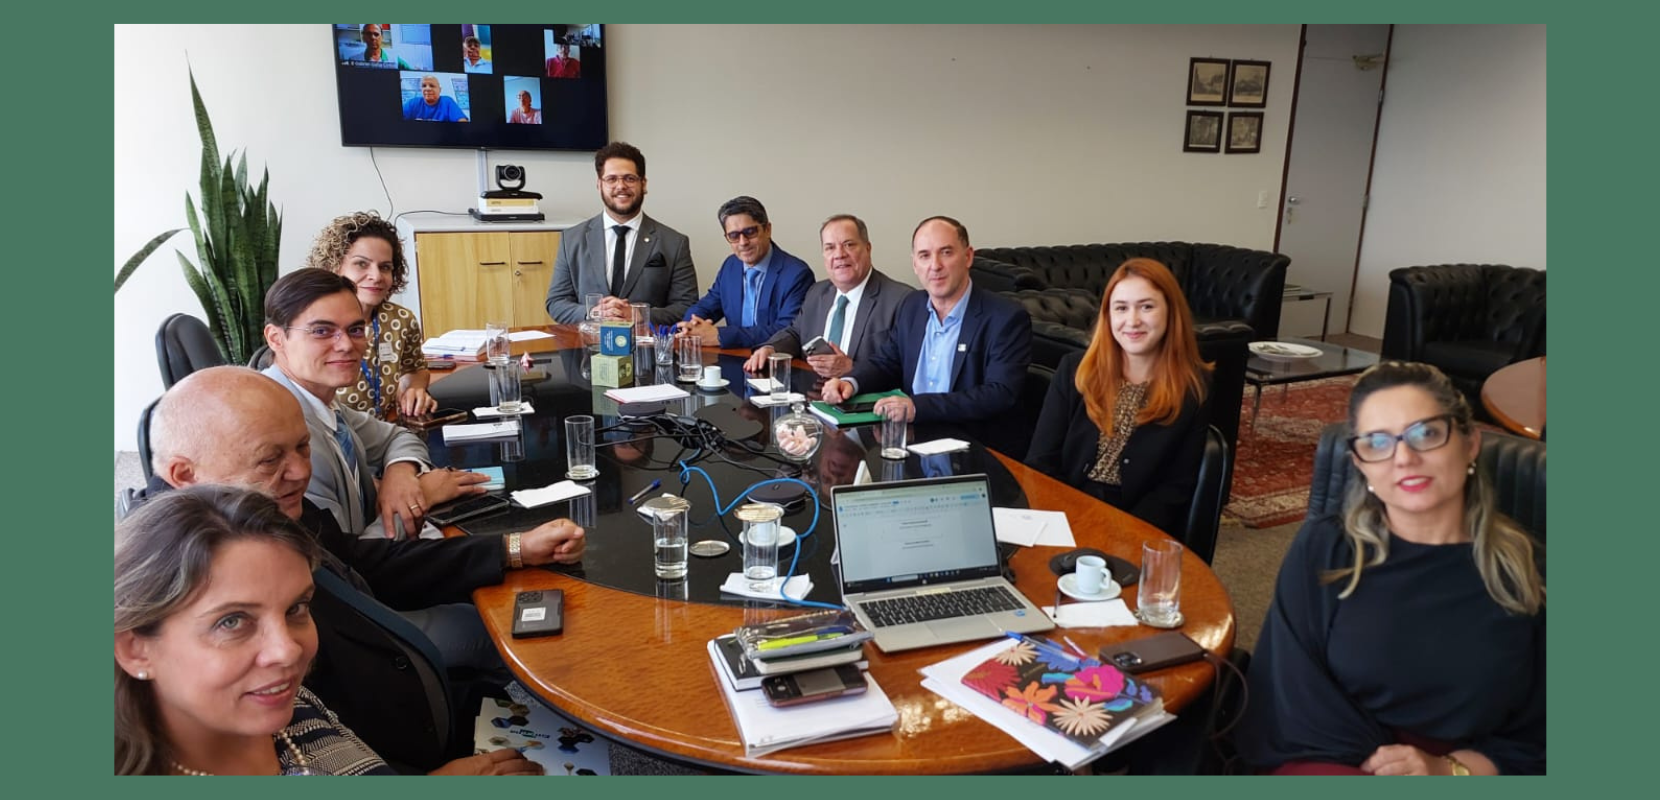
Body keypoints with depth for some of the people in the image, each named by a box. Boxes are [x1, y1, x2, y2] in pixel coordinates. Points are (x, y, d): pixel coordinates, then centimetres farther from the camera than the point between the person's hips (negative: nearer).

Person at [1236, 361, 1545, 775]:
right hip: (1331, 763, -1)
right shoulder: (1321, 551, 3)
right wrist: (1373, 762, -14)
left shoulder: (1528, 572, 5)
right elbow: (1292, 700, -3)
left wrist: (1450, 770, -10)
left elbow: (1536, 743, 6)